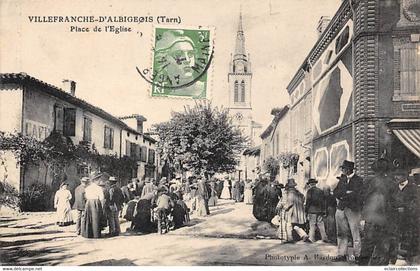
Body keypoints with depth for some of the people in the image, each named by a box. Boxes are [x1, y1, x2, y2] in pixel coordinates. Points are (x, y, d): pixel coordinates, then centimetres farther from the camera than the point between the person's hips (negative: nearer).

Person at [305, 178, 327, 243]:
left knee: (312, 225, -2)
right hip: (320, 211, 5)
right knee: (321, 224, 7)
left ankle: (311, 238, -4)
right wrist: (323, 211, 18)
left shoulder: (310, 190, -3)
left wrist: (306, 210, -1)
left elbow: (308, 201, -7)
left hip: (312, 211, -5)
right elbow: (323, 201, 14)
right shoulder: (320, 191, 13)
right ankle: (324, 238, 5)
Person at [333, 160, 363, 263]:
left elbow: (355, 194, -16)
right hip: (341, 209, 6)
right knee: (342, 233, 8)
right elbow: (335, 193, 8)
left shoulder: (358, 180, -4)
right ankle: (342, 255, 15)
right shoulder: (342, 179, 15)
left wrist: (343, 195, -5)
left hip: (353, 209, -6)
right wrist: (347, 193, -8)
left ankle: (357, 256, 5)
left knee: (355, 234, -3)